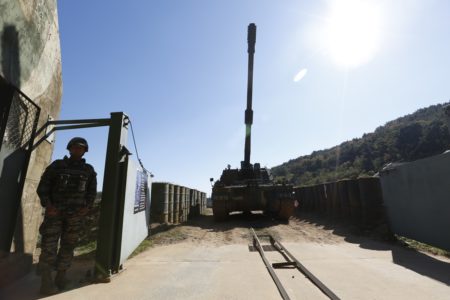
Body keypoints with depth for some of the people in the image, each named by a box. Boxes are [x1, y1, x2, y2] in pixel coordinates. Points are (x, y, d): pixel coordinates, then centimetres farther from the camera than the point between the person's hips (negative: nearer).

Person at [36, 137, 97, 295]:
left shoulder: (89, 170, 8)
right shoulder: (57, 165, 4)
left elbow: (92, 191, 12)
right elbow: (43, 186, 2)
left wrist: (87, 207, -2)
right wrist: (47, 204, -10)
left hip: (76, 213, 2)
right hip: (55, 211, -1)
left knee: (68, 246, 6)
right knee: (49, 245, -4)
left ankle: (61, 277, 18)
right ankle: (46, 281, 5)